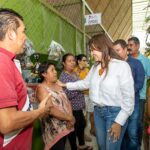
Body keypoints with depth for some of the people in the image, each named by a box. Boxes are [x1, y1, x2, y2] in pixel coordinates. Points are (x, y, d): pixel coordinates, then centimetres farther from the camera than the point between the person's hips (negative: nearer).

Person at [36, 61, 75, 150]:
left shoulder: (58, 85, 9)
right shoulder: (41, 88, -15)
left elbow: (67, 102, 6)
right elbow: (51, 110, -23)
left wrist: (70, 117, -10)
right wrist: (69, 118, -17)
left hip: (65, 126, 7)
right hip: (54, 129, -7)